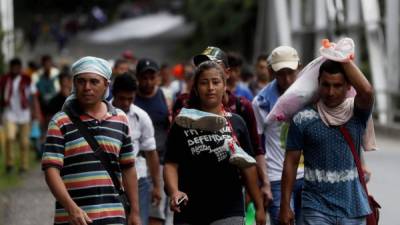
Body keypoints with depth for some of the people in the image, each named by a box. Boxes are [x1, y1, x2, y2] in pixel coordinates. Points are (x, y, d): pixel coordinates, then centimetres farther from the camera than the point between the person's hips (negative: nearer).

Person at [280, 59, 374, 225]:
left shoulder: (357, 112, 0)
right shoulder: (303, 119, -2)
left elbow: (367, 91, -23)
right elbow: (291, 162, 2)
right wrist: (285, 206, -1)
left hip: (353, 208, 1)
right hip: (316, 207, -1)